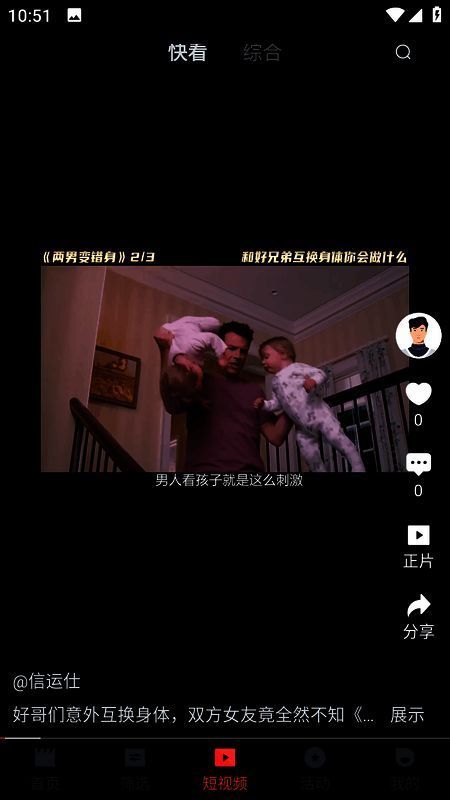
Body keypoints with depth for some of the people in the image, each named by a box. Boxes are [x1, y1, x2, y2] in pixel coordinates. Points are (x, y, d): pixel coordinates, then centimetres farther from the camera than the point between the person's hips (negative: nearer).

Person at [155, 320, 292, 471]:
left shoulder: (255, 391, 20)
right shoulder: (198, 381, 12)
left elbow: (275, 437, 13)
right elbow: (172, 406, -9)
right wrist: (165, 351, -12)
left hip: (250, 468, 3)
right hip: (205, 468, -3)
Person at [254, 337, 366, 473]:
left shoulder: (296, 368, -4)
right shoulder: (275, 383, 17)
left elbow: (320, 373, -12)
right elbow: (277, 403, 20)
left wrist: (313, 381, -33)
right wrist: (263, 404, 3)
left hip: (319, 414, -7)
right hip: (302, 427, 7)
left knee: (337, 438, -14)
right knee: (310, 456, 7)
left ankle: (358, 467, -2)